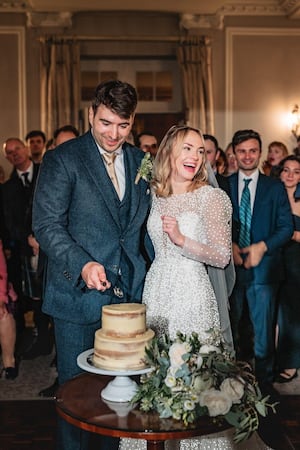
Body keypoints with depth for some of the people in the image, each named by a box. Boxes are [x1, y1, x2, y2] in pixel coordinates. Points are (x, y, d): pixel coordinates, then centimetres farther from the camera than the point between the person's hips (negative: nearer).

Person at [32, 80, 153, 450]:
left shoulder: (141, 161, 10)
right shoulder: (62, 159, -6)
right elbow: (47, 224, -12)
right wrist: (82, 265, -26)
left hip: (129, 294, 4)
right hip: (77, 293, -4)